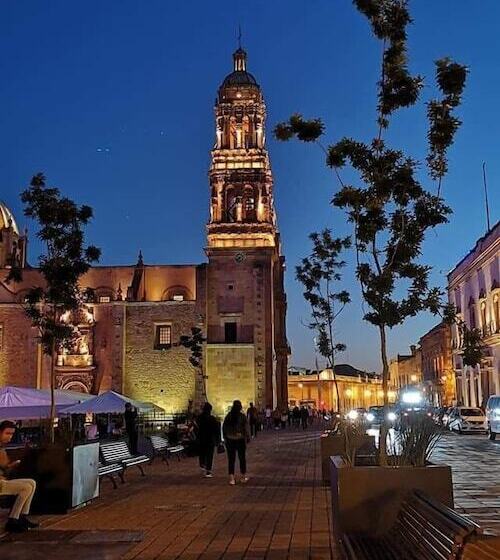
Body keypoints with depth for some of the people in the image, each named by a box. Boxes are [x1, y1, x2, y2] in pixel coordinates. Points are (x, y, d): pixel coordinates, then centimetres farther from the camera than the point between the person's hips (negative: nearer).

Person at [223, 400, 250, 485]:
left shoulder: (228, 416, 0)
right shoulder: (242, 416, -9)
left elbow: (224, 428, 4)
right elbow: (246, 428, -8)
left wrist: (225, 437, 12)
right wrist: (248, 437, 3)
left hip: (230, 440, 2)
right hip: (240, 440, -2)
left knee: (231, 459, 5)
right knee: (242, 458, 11)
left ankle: (231, 478, 1)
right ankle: (243, 477, 19)